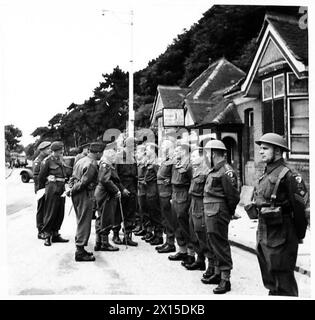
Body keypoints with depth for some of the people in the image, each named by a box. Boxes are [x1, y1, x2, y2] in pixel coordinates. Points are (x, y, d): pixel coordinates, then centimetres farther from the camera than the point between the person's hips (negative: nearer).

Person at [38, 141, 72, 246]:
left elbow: (69, 172, 17)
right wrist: (42, 188, 4)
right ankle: (47, 236, 4)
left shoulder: (61, 161, 15)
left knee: (60, 213, 9)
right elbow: (41, 177, -4)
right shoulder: (47, 161, -7)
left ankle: (55, 235, 18)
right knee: (50, 213, -3)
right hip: (52, 189, -7)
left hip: (61, 189, 7)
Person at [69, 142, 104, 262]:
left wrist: (71, 189, 10)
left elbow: (73, 177, 15)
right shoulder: (92, 165, -18)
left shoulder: (81, 160, 12)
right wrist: (72, 190, -7)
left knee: (81, 221, 18)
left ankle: (80, 248, 27)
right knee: (84, 222, -3)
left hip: (77, 195, 10)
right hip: (85, 195, -9)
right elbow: (83, 182, -19)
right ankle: (80, 252, 1)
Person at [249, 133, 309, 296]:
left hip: (280, 234, -9)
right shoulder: (265, 176, 10)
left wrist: (299, 233, -8)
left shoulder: (287, 175, -17)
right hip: (263, 233, 9)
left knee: (283, 278, 0)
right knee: (269, 277, 20)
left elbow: (300, 206, -15)